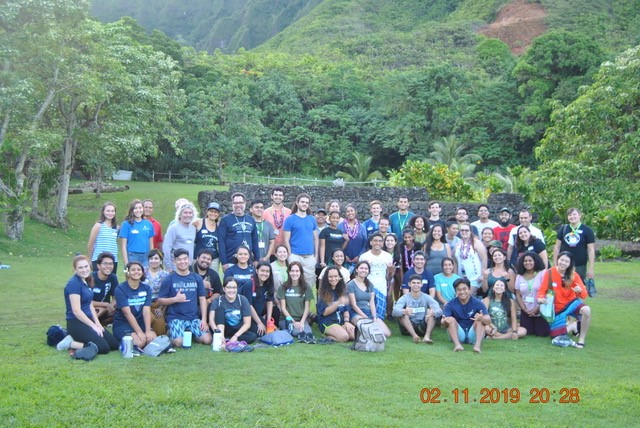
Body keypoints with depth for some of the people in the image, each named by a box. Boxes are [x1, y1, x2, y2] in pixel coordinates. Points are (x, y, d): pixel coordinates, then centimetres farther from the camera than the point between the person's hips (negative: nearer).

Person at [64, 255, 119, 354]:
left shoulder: (86, 282, 12)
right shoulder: (74, 283, -14)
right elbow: (76, 311, -19)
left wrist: (97, 324, 2)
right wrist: (93, 326, -15)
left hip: (88, 321, 9)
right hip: (76, 324, -9)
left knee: (115, 345, 1)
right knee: (103, 348, -23)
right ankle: (70, 343, -7)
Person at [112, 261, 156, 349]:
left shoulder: (146, 288, 5)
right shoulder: (120, 289, -9)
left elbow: (146, 311, -6)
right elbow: (127, 313, -17)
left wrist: (148, 330, -20)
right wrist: (139, 332, -24)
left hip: (140, 322, 4)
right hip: (122, 323, -4)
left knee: (153, 339, -24)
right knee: (139, 342, -30)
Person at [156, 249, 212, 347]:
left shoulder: (197, 278, 8)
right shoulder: (169, 280, 0)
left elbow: (202, 299, 9)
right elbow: (160, 301, 0)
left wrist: (204, 319, 0)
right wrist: (175, 299, -16)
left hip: (194, 318, 3)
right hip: (175, 318, -3)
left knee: (207, 340, -16)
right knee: (179, 342, -25)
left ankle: (190, 333, 13)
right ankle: (170, 333, 9)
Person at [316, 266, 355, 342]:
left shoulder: (342, 291, 13)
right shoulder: (323, 293, -2)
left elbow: (346, 309, 13)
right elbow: (324, 312, -10)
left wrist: (346, 322, -5)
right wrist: (338, 302, -21)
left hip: (341, 321, 6)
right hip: (327, 322, -6)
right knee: (344, 336, -32)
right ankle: (327, 336, -5)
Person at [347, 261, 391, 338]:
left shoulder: (370, 285, 15)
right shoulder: (351, 285, -2)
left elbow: (372, 303, 8)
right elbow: (354, 305, -8)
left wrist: (374, 318, -9)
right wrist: (367, 318, -15)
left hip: (369, 312, 6)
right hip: (356, 313, -6)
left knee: (387, 333, -14)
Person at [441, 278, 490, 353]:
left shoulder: (477, 303, -6)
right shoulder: (451, 304, -4)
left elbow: (488, 321, -17)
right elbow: (443, 323, -12)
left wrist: (482, 318, -42)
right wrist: (445, 322, -38)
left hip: (473, 335, 0)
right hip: (458, 335, 0)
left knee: (480, 320, -22)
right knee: (451, 319, -22)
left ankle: (477, 345, -39)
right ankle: (457, 344, -41)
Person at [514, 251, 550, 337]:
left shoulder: (542, 274, -6)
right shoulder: (519, 277, 5)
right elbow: (518, 295, 5)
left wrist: (537, 309, -14)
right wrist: (525, 310, -8)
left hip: (541, 311, -3)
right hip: (526, 312, 3)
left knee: (542, 333, -7)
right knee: (526, 333, -1)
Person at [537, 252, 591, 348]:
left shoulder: (573, 275, -8)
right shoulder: (549, 273, -11)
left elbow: (584, 294, -11)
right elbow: (542, 290, -6)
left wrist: (580, 291, -35)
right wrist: (541, 298, -29)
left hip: (571, 302, 0)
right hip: (557, 309, 0)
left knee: (586, 310, -35)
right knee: (558, 339, -5)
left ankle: (581, 339, -14)